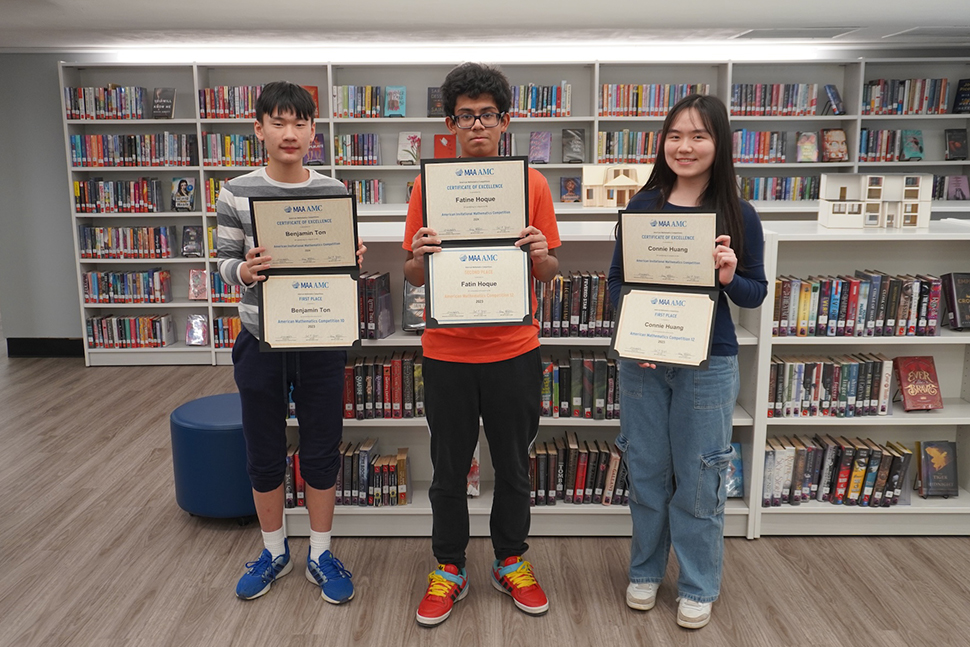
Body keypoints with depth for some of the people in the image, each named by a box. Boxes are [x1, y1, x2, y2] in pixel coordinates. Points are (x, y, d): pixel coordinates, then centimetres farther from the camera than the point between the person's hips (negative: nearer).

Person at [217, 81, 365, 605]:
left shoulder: (333, 192, -1)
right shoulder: (235, 195, -3)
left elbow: (346, 262, 7)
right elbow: (225, 263, 2)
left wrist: (354, 262, -16)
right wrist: (244, 271, -20)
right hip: (261, 340, 0)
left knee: (321, 450, 10)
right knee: (264, 453, 13)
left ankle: (320, 554, 29)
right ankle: (274, 552, 35)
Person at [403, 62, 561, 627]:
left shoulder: (532, 183, 0)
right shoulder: (430, 184, 0)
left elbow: (550, 272, 4)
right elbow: (414, 277, 3)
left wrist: (540, 254, -18)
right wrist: (420, 255, -19)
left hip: (514, 350, 0)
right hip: (448, 350, 0)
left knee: (513, 465, 14)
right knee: (449, 469, 12)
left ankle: (512, 561, 35)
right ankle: (450, 568, 31)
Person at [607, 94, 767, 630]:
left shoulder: (738, 216, -4)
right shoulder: (642, 205, -1)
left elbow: (756, 293, 2)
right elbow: (616, 280, 4)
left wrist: (730, 278, -20)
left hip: (707, 364, -1)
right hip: (641, 359, 2)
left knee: (698, 478, 9)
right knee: (646, 470, 14)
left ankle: (698, 587, 30)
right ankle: (645, 571, 35)